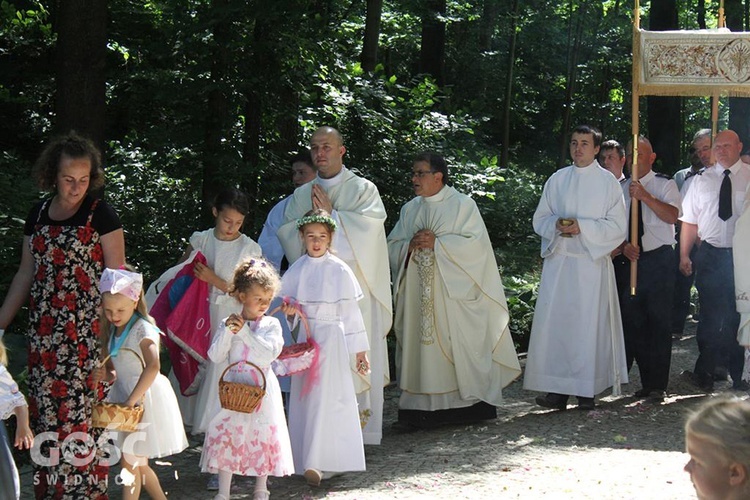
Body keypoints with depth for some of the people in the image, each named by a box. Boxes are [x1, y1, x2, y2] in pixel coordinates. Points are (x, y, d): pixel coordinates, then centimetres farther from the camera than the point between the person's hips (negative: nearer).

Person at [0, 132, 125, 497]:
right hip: (44, 330, 5)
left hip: (86, 330, -5)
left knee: (80, 409, -7)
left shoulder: (100, 215, -4)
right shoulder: (38, 215, 11)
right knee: (44, 409, 4)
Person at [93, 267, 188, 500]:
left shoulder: (142, 329, -17)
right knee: (139, 464, 16)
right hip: (127, 396, 9)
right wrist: (107, 374, -6)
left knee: (130, 462, -7)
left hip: (145, 398, -9)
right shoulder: (113, 331, 9)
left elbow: (152, 366, -33)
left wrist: (131, 400, -32)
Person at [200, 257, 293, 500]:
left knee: (264, 437, 5)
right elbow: (216, 356, -4)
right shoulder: (228, 324, 3)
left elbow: (269, 353, -16)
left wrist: (245, 332, -20)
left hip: (262, 391, 0)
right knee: (226, 435, 0)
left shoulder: (271, 325, 0)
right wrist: (228, 332, -17)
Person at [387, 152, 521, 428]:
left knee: (458, 344, -4)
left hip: (453, 291, -4)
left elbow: (475, 243, -10)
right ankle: (424, 405, 1)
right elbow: (392, 247, 13)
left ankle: (470, 402, 4)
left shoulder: (463, 205, 0)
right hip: (417, 291, 5)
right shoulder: (409, 209, 16)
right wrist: (410, 246, -9)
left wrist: (437, 244, -14)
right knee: (421, 344, 0)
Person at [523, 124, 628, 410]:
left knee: (589, 322, -3)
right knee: (554, 321, -3)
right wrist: (556, 224, -8)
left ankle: (587, 390, 2)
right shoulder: (557, 180, 13)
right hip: (558, 261, 3)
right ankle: (558, 389, 0)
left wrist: (582, 227, -13)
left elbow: (617, 226, -2)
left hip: (592, 262, -3)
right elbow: (539, 220, 14)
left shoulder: (608, 182, 4)